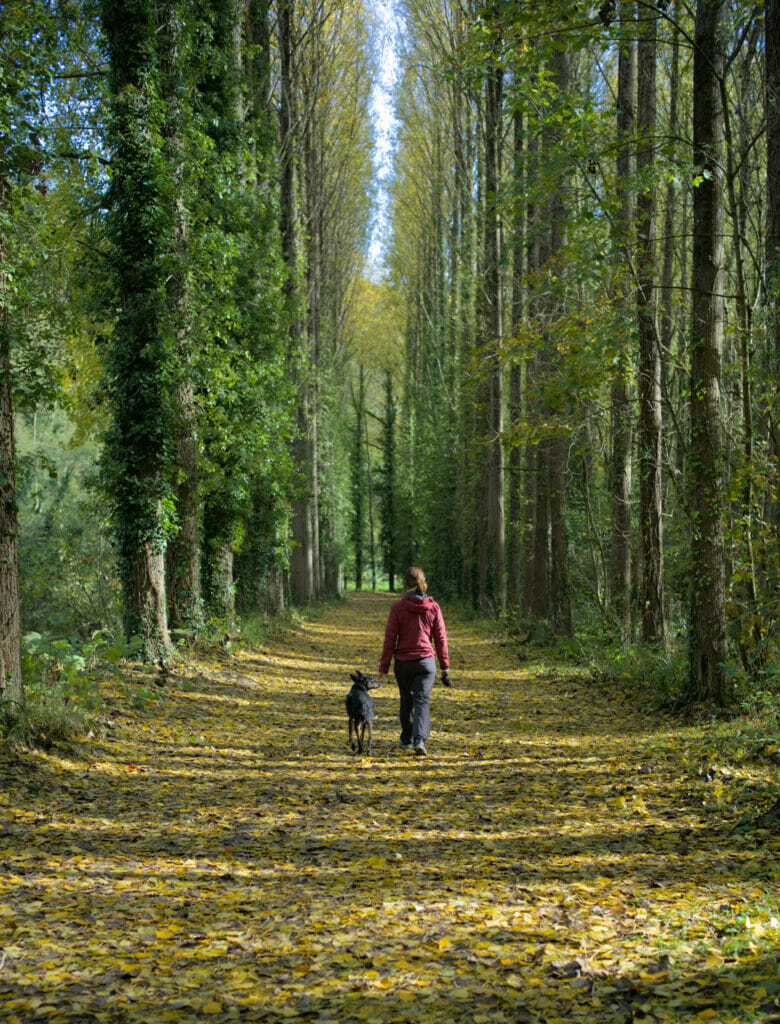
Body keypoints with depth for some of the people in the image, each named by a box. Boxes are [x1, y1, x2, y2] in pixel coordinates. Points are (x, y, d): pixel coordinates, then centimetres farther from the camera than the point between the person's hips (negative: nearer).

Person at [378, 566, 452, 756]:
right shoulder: (433, 607, -3)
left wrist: (384, 666, 0)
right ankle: (420, 740, -18)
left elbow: (390, 639, -7)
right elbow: (440, 638, 1)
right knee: (422, 701, 0)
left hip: (402, 662, 0)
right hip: (426, 661, 0)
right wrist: (445, 668, 8)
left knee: (406, 700, 17)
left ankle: (407, 740, 27)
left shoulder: (398, 607, -8)